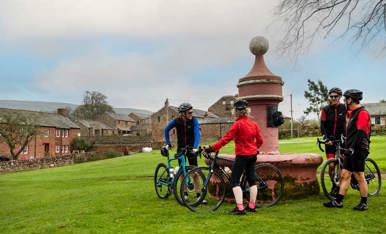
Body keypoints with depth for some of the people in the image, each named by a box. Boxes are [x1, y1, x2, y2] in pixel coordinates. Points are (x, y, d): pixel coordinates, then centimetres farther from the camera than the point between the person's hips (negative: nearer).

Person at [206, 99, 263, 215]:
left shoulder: (238, 124, -14)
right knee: (252, 180, 15)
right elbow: (260, 140, 10)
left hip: (242, 155, -7)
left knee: (235, 181, -1)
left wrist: (212, 148, -18)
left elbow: (226, 139, -19)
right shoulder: (253, 124, 6)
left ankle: (240, 208, -7)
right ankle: (252, 206, 21)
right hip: (253, 155, 7)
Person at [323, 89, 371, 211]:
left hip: (359, 150, -9)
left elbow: (360, 132, -21)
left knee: (359, 176, -1)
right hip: (350, 150, 9)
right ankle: (338, 201, 11)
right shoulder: (350, 113, 17)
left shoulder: (362, 113, -12)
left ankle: (364, 203, 11)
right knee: (345, 174, 7)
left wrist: (352, 148, -25)